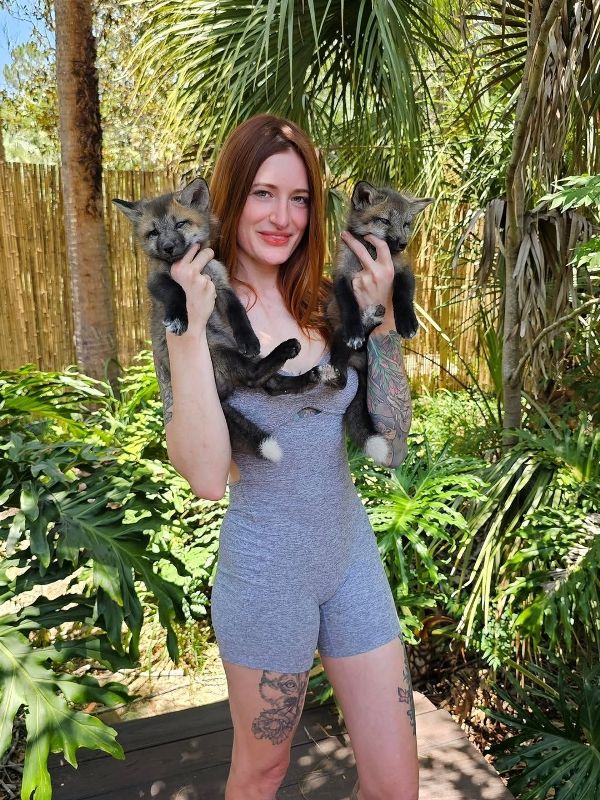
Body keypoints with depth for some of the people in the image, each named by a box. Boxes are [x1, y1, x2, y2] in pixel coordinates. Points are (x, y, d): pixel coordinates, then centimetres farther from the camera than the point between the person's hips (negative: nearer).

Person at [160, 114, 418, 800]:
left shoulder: (324, 303, -1)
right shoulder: (201, 312, -12)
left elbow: (392, 442, -4)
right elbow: (206, 477, -25)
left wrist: (381, 317, -11)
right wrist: (192, 326, -27)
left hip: (352, 551, 4)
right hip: (265, 568, -3)